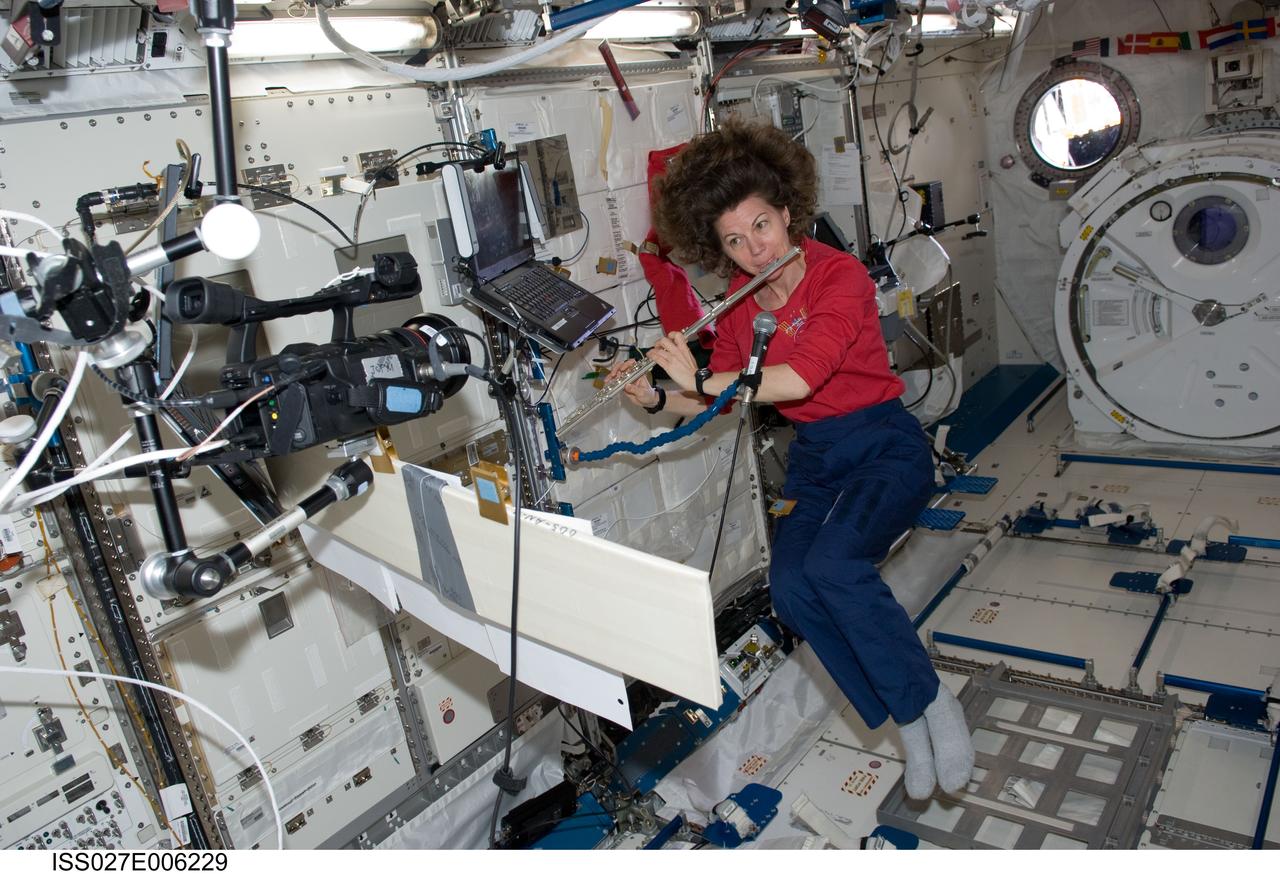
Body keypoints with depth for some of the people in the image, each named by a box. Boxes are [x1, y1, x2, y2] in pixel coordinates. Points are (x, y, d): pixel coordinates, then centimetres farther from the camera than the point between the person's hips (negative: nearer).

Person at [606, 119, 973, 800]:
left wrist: (698, 377, -24)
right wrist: (657, 398, -9)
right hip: (812, 459, 6)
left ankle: (933, 700, -7)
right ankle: (909, 721, -2)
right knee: (789, 586, -20)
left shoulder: (840, 275, -15)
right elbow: (718, 401, 9)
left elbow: (800, 377, -29)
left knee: (832, 563, -31)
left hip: (884, 444, -5)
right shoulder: (739, 302, 4)